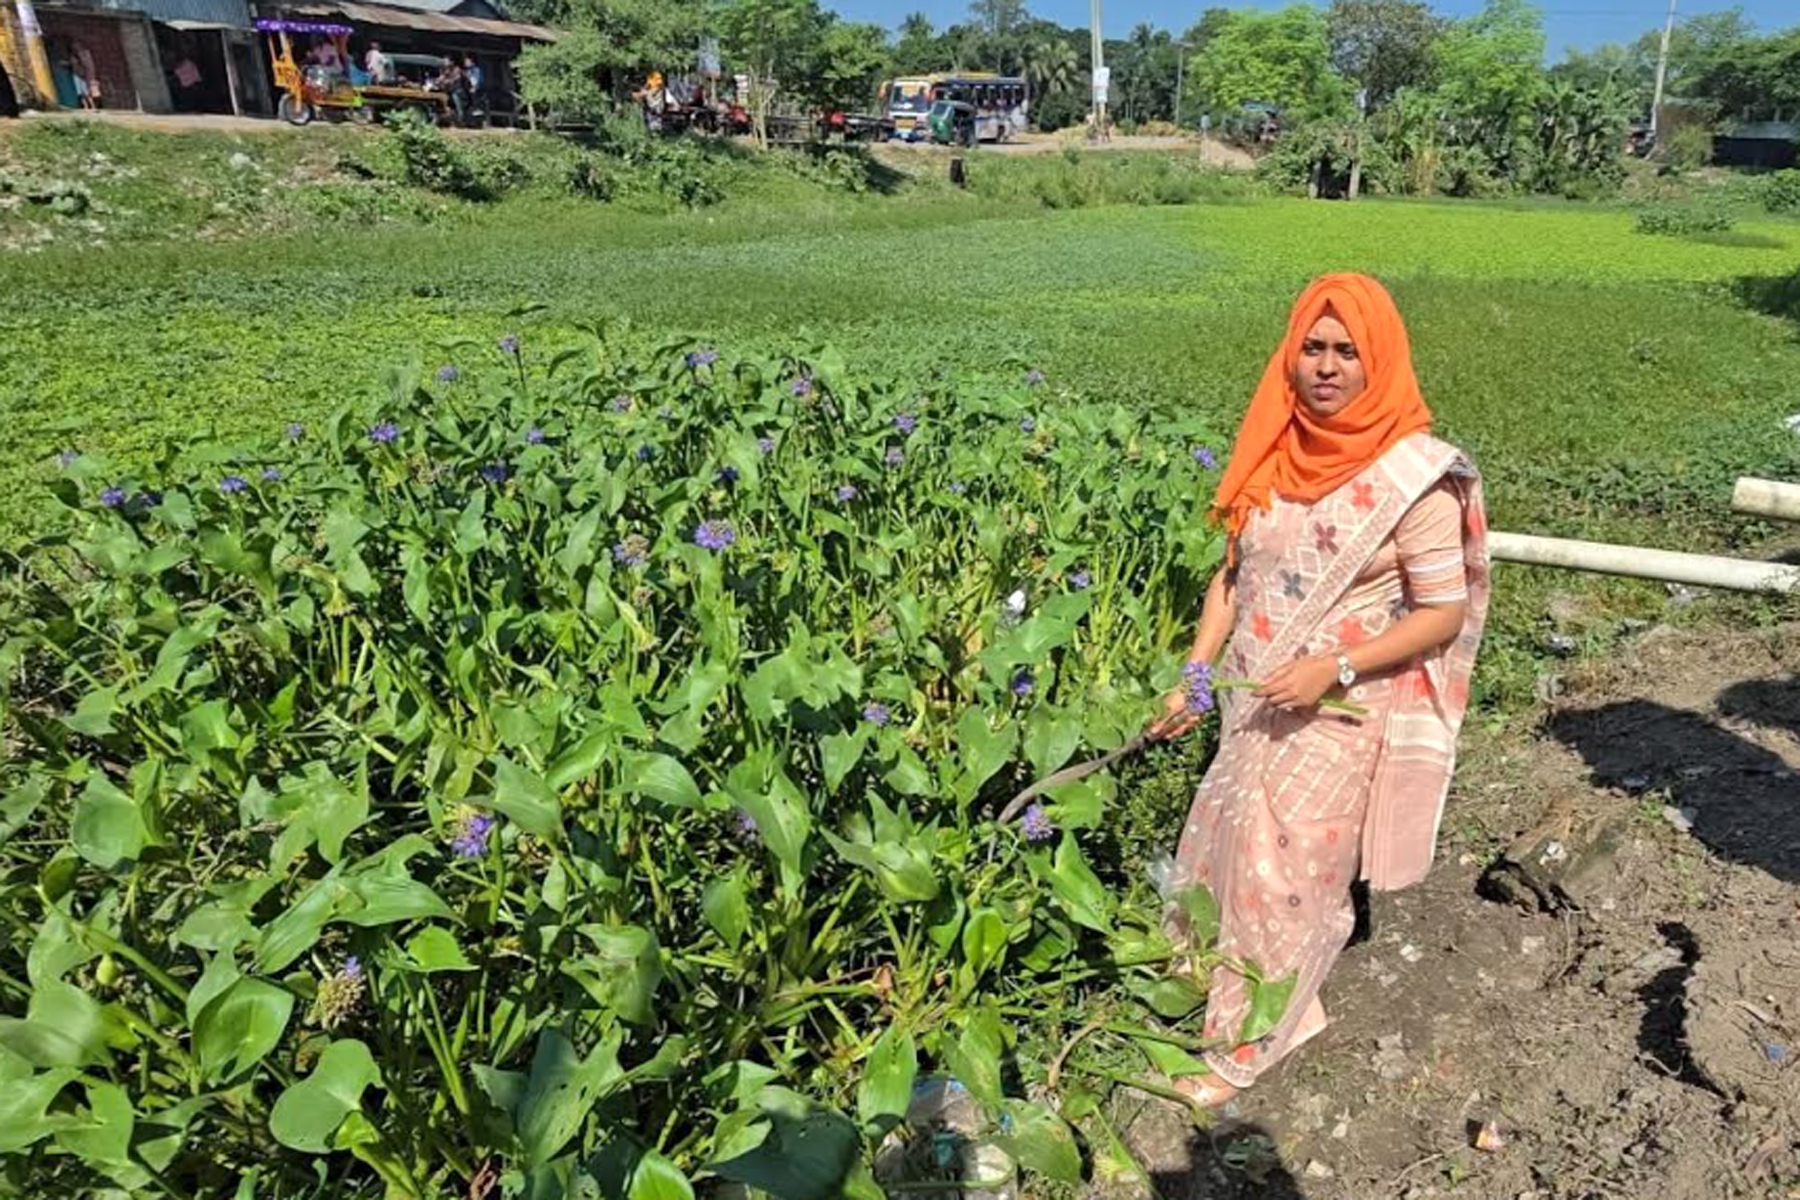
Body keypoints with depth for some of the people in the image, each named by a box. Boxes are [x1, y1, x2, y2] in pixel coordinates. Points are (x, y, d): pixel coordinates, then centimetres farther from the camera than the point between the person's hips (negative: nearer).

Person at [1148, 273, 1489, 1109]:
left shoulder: (1414, 476, -16)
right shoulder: (1274, 453, -1)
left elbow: (1443, 614, -12)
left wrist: (1335, 669, -23)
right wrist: (1194, 675, 0)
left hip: (1344, 711, -5)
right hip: (1255, 700, 5)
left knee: (1284, 867, 6)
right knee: (1226, 846, 17)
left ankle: (1249, 1040, 28)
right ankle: (1206, 985, 42)